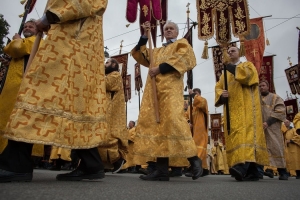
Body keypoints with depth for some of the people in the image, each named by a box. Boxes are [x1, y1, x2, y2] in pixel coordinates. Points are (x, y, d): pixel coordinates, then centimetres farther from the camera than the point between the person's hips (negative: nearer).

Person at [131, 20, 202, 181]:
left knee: (172, 120, -22)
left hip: (170, 87, -5)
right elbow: (140, 56, 22)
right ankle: (162, 169, -8)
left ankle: (194, 159, -9)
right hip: (153, 89, 6)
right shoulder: (157, 51, 34)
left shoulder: (182, 43, 19)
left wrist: (159, 68, -9)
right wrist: (145, 35, 18)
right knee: (155, 123, -7)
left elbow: (183, 58, -2)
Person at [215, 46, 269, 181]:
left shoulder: (248, 65, 15)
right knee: (234, 135, -6)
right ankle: (251, 171, -3)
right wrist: (221, 94, -6)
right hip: (232, 109, 5)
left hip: (246, 107, -4)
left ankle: (243, 166, -38)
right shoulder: (225, 73, 27)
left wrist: (234, 68, -11)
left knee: (246, 132, -21)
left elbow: (247, 76, -8)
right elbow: (218, 87, 15)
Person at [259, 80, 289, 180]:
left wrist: (268, 122, -15)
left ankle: (282, 172, 4)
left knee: (276, 148, -6)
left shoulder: (275, 98, 11)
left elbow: (280, 111, -3)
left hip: (272, 127, -3)